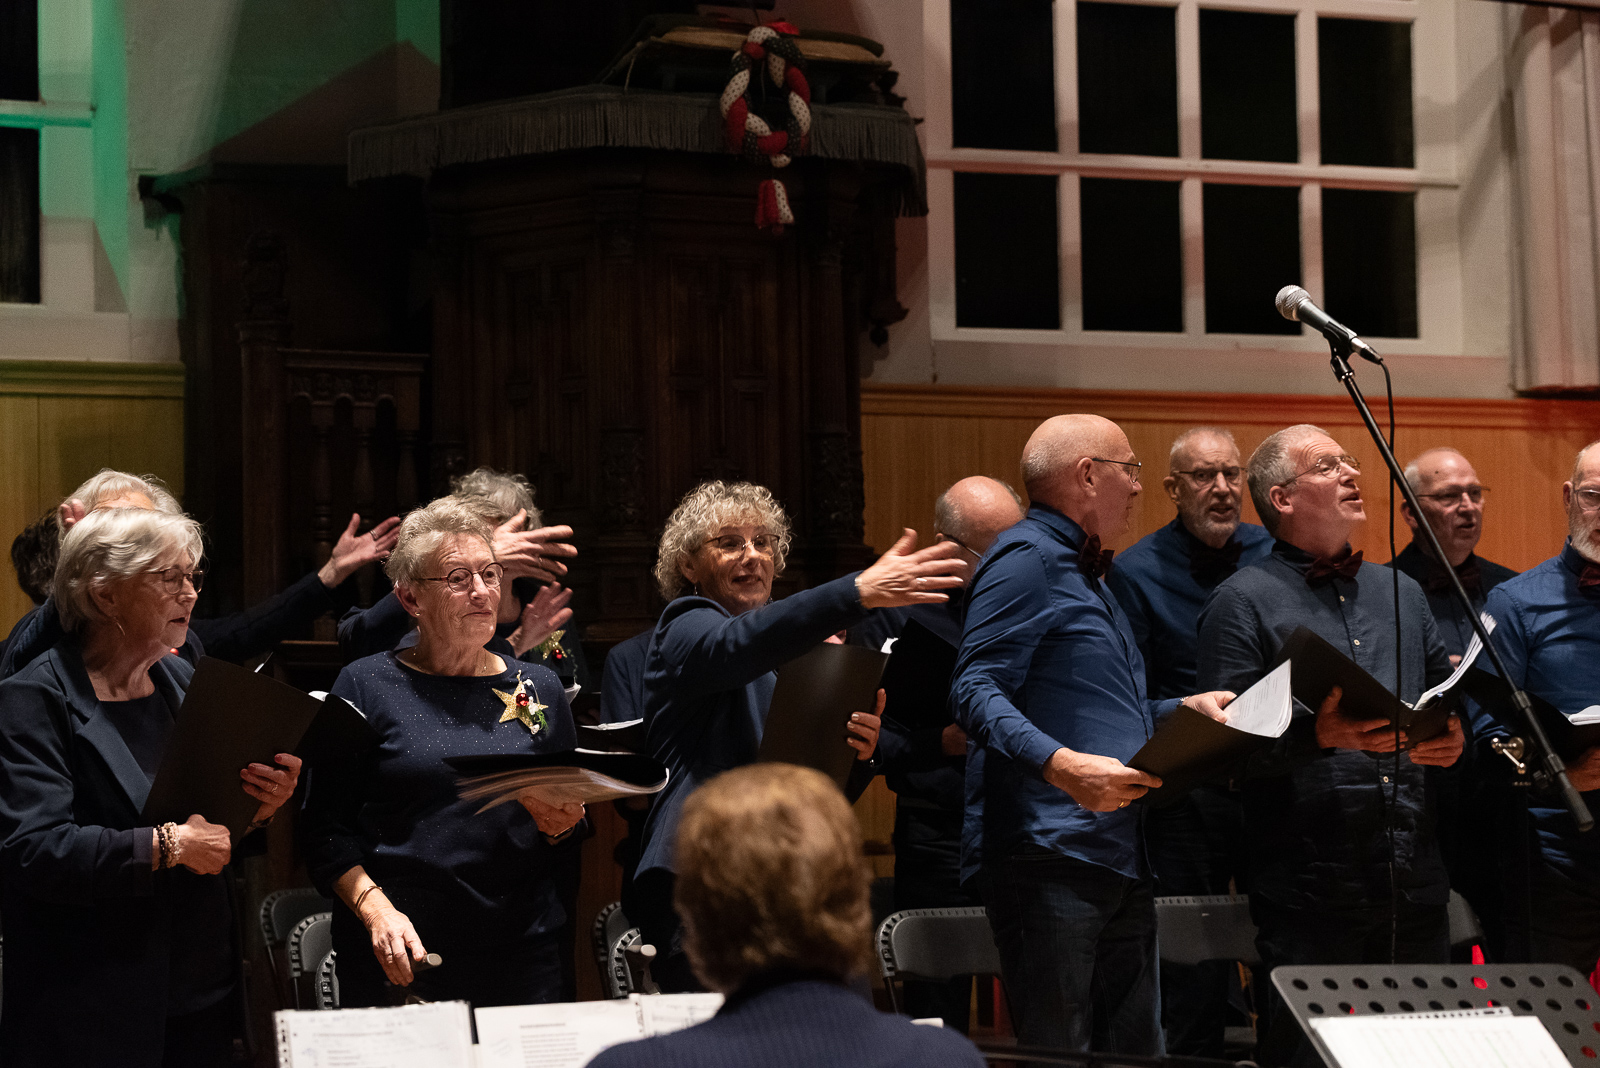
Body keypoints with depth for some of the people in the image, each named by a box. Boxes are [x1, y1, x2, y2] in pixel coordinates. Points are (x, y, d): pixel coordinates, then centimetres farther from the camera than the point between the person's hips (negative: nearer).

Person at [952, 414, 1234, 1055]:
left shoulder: (1084, 571, 25)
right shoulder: (1025, 559, -8)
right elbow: (976, 691, -19)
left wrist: (1185, 709, 22)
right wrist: (1060, 765, -32)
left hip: (1122, 859, 10)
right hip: (1048, 855, -10)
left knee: (1138, 1053, 10)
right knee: (1058, 1058, -10)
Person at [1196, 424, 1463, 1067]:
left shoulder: (1400, 593, 19)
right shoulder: (1242, 602, -1)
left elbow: (1451, 700, 24)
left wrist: (1454, 737, 1)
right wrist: (1319, 733, -26)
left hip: (1416, 887, 6)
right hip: (1309, 889, -6)